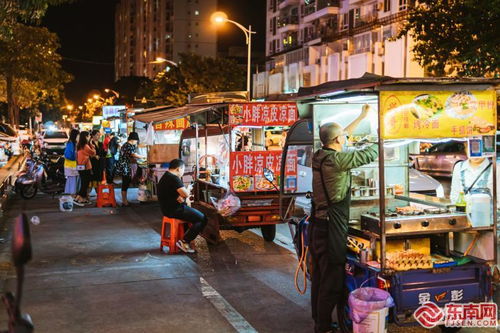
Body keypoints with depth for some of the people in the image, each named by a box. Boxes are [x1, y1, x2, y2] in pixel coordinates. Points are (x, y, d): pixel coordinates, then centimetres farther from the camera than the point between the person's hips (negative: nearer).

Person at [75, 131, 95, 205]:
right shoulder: (86, 146, -16)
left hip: (80, 167, 8)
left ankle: (84, 199, 20)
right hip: (86, 167, -8)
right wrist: (91, 145, 1)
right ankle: (77, 198, -7)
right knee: (85, 184, -3)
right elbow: (93, 153, -6)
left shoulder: (79, 146, 9)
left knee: (84, 183, 15)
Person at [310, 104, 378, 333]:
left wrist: (362, 116, 30)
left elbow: (342, 136, 22)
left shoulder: (320, 155, 7)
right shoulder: (336, 159, -19)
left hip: (318, 224, 10)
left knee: (319, 276, 17)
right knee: (332, 280, -1)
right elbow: (369, 155, -11)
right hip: (332, 226, -10)